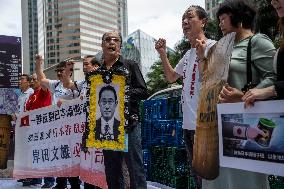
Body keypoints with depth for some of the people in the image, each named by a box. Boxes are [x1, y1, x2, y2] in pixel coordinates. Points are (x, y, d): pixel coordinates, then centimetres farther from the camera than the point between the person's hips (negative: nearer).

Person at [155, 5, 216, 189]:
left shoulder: (212, 46, -9)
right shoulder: (188, 54, 15)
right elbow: (171, 77, 26)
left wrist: (201, 56, -26)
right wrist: (163, 54, 15)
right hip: (188, 122, 9)